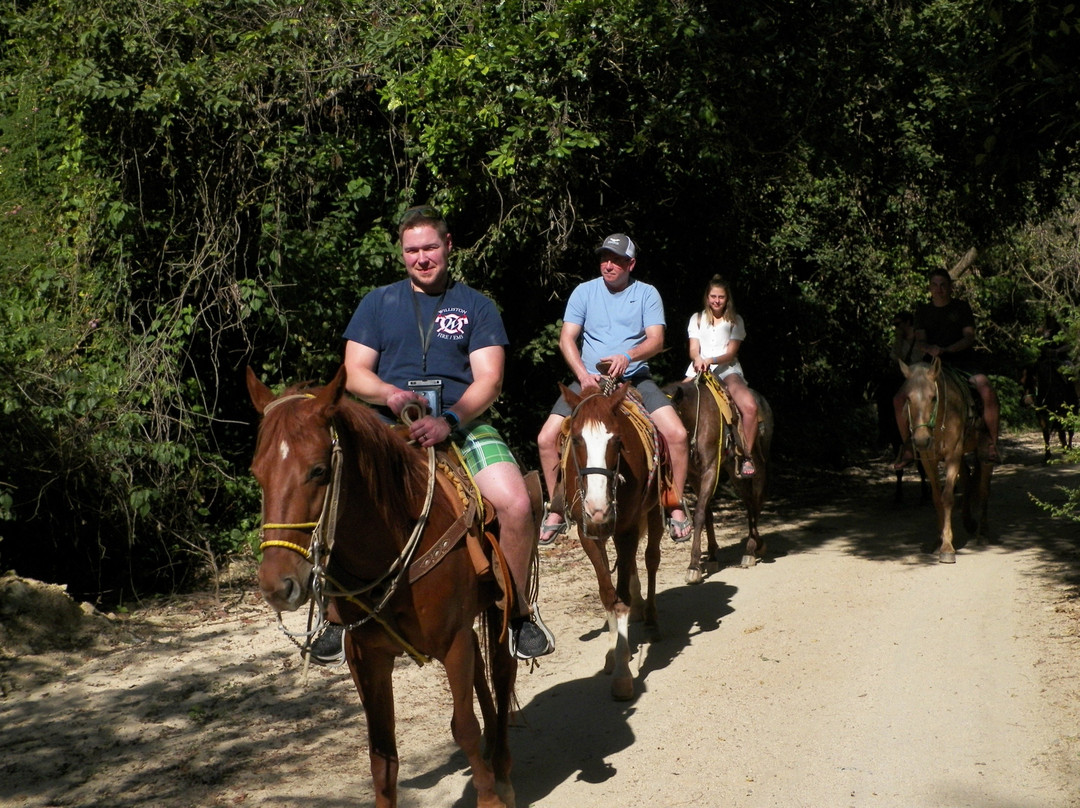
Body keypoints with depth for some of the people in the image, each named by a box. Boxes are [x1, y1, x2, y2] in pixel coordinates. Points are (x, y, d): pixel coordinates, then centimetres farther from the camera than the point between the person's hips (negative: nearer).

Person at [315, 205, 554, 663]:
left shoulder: (476, 307, 11)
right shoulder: (378, 303, 15)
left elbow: (488, 381, 0)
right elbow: (354, 373, 8)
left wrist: (449, 420, -19)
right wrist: (390, 395, -14)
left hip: (462, 423, -1)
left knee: (515, 504, -26)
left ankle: (519, 610, -1)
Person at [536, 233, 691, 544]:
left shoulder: (647, 294, 3)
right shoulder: (584, 292, 4)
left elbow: (656, 340, -7)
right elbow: (567, 338, -1)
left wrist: (628, 356, -27)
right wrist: (583, 374, -17)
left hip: (635, 379, -1)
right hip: (589, 380, 1)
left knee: (677, 433, -21)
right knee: (547, 438, -15)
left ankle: (676, 509, -3)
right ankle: (556, 512, 1)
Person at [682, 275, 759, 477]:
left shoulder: (735, 321, 9)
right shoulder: (697, 319, 14)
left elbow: (731, 353, -1)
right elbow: (693, 349, 5)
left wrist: (711, 360, -21)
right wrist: (698, 359, -20)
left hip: (727, 369, -2)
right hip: (699, 369, 2)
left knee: (750, 406, -30)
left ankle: (747, 456, -17)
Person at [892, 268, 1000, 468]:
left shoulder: (962, 307, 5)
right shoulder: (923, 311, 10)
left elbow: (969, 337, -5)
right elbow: (919, 341, 0)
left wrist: (946, 350, -21)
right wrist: (929, 348, -24)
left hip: (962, 362, -2)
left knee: (988, 393, -30)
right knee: (899, 399, -15)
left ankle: (992, 444, -13)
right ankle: (907, 448, 1)